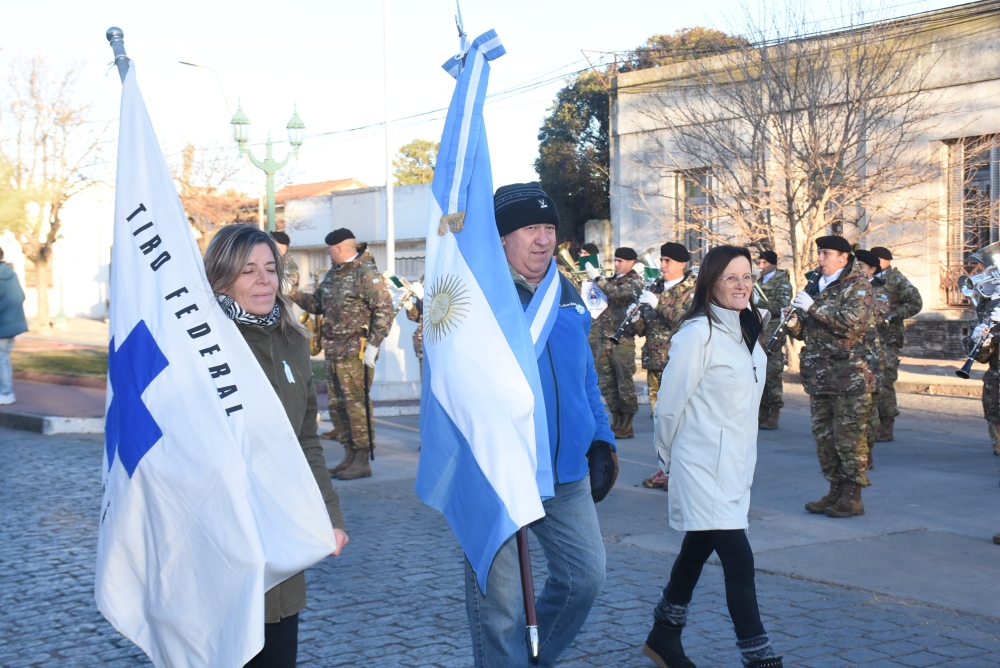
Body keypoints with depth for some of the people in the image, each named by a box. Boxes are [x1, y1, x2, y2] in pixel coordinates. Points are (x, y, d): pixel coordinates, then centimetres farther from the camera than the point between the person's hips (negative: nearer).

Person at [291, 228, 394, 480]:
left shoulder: (366, 274, -10)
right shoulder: (332, 275, 16)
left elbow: (385, 310, -14)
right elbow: (318, 303, 25)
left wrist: (373, 345, -17)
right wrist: (294, 294, 12)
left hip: (356, 352, -9)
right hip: (333, 351, 9)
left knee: (357, 405, -6)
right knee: (336, 405, 12)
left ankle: (362, 461, 1)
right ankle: (349, 456, 22)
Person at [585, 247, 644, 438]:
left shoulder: (635, 282, -3)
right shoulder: (610, 281, 17)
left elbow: (616, 294, -20)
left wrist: (597, 278, -13)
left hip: (622, 340, -7)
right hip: (603, 339, 7)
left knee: (625, 384, -3)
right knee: (607, 383, 8)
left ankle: (627, 426, 3)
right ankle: (616, 421, 16)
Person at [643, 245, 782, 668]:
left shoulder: (748, 330, 9)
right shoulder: (699, 333, -16)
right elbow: (671, 402, -11)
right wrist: (670, 452, 2)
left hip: (736, 463, 8)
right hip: (705, 466, -8)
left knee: (697, 550, 18)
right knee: (739, 560, -11)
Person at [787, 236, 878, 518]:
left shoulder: (858, 287, -5)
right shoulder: (815, 288, 16)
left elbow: (852, 322, -21)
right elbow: (807, 332, 20)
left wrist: (814, 307, -20)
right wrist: (793, 323, -3)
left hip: (850, 377, -7)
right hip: (818, 376, 7)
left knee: (849, 437, -3)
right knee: (823, 436, 9)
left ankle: (853, 497, 4)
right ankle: (836, 490, 19)